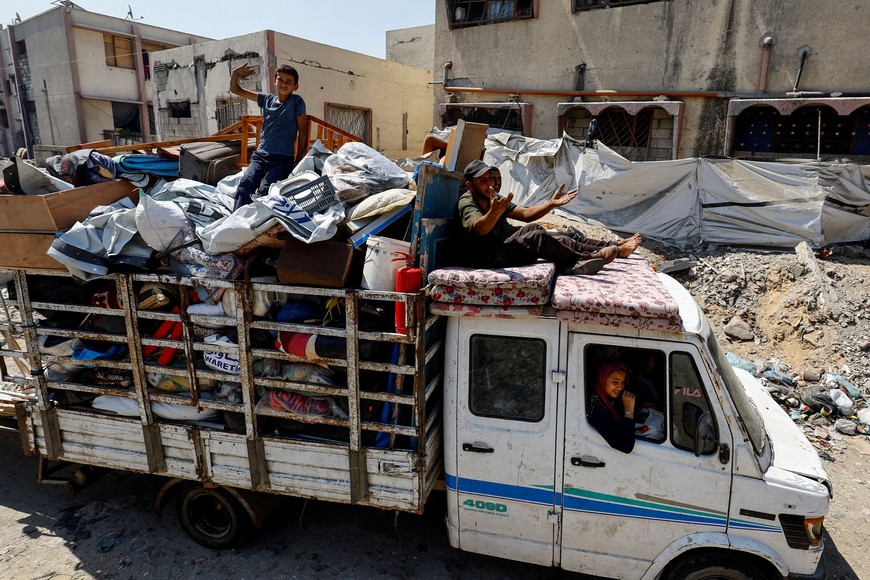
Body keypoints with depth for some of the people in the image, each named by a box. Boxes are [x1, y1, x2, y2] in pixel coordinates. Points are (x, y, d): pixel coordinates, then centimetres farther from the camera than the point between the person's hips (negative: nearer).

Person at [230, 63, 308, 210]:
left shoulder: (296, 102, 3)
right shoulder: (267, 100, 15)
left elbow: (303, 130, 4)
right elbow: (236, 90, 22)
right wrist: (235, 76, 0)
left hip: (283, 159, -4)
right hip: (260, 155, 4)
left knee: (264, 190, -28)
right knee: (245, 184, -22)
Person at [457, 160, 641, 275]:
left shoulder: (493, 198, 13)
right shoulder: (466, 204, -13)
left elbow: (525, 214, 10)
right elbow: (479, 228, -36)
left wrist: (552, 203, -5)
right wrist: (495, 212, -57)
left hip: (505, 245, 9)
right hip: (488, 258, -9)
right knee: (537, 236, -28)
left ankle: (616, 247, 7)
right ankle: (586, 258, -13)